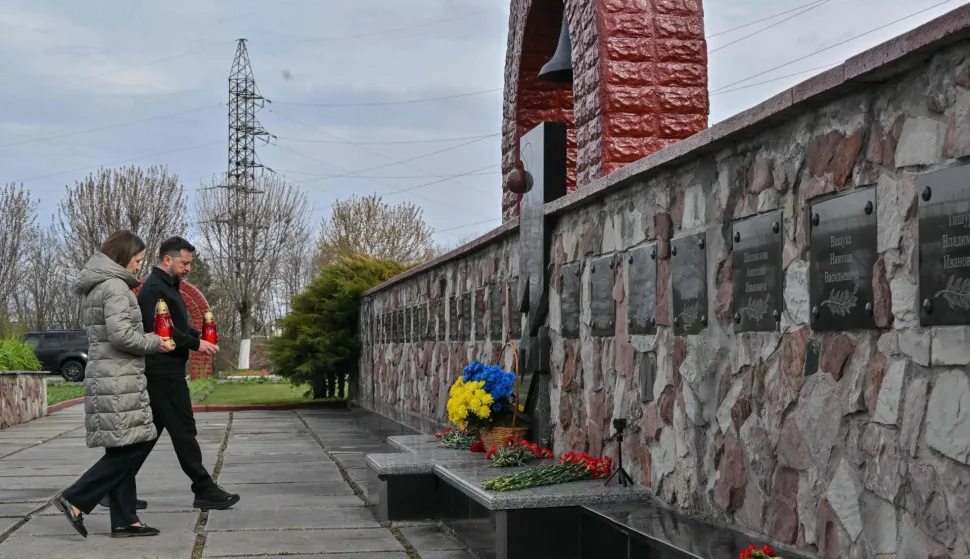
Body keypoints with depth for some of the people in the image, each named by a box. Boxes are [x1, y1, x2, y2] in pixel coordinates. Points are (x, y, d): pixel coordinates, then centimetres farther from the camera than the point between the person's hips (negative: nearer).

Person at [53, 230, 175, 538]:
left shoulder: (95, 287, 18)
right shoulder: (115, 286, -13)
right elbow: (121, 335, -22)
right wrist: (155, 343, -7)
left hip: (108, 377, 10)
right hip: (118, 378, -10)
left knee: (122, 449, 9)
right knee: (130, 446, -7)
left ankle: (124, 520, 10)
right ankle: (75, 499, -5)